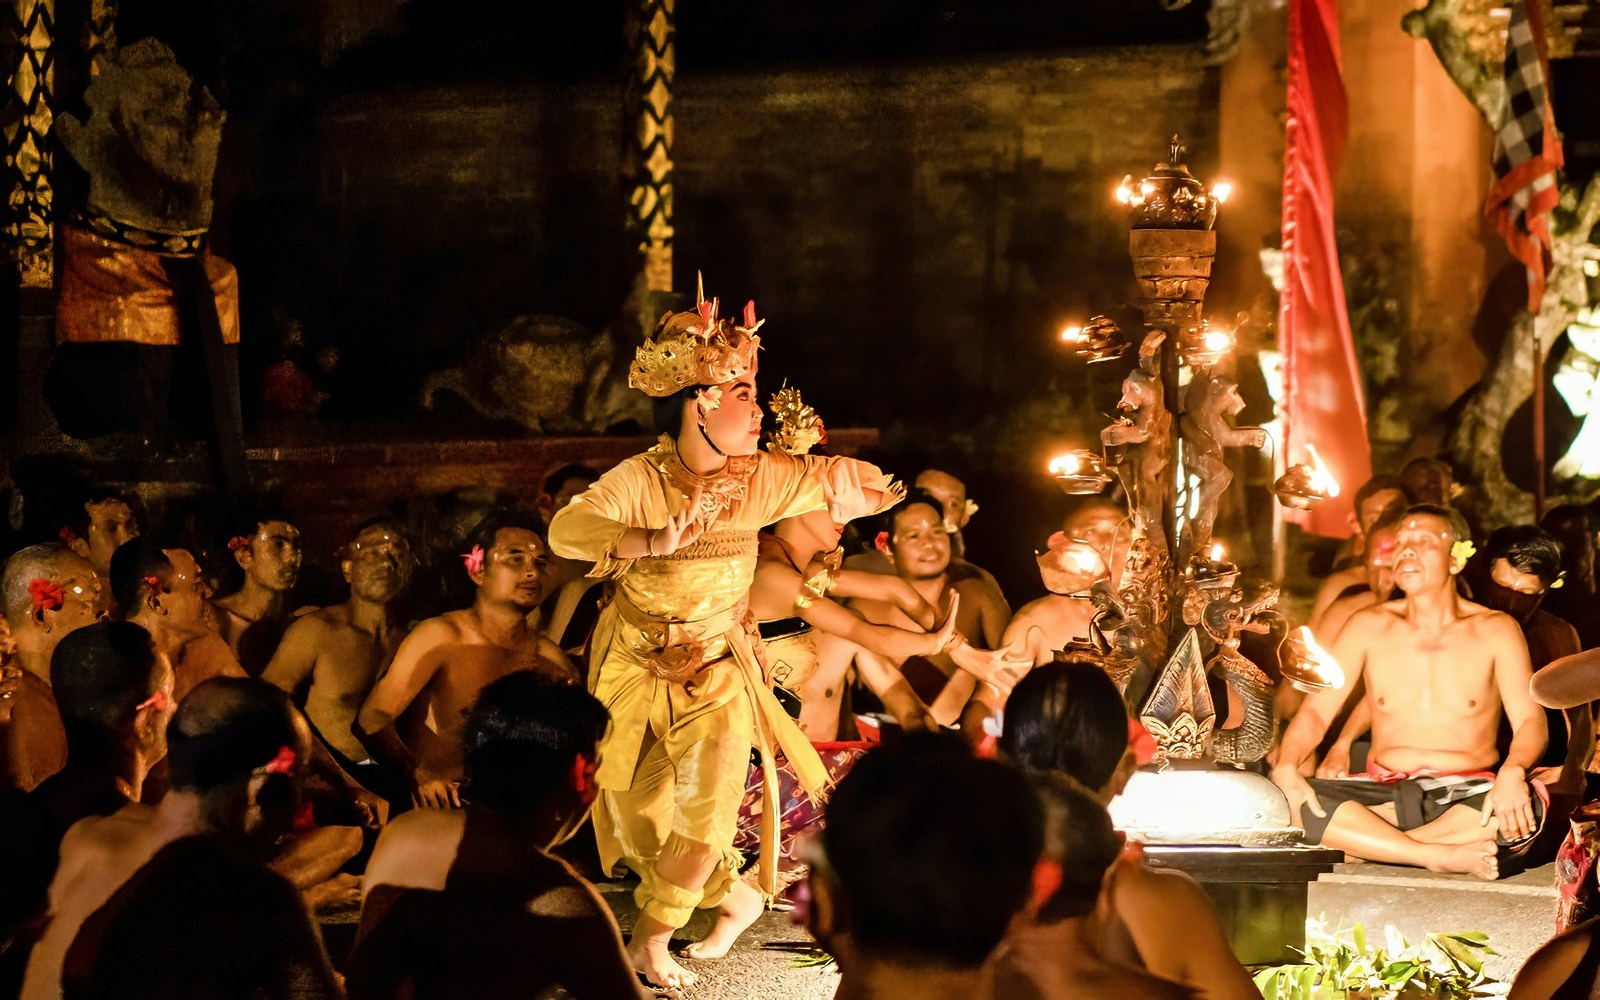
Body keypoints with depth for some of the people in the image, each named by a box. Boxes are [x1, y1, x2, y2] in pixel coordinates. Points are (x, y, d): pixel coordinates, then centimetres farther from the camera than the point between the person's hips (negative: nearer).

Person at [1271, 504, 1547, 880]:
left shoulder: (1494, 631, 4)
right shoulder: (1368, 627, 9)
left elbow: (1530, 722, -5)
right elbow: (1317, 709, 4)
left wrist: (1513, 772, -29)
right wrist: (1286, 765, -18)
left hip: (1465, 797, -1)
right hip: (1383, 791, 1)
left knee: (1525, 805, -37)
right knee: (1283, 799, -29)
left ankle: (1365, 845, -28)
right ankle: (1444, 855, -30)